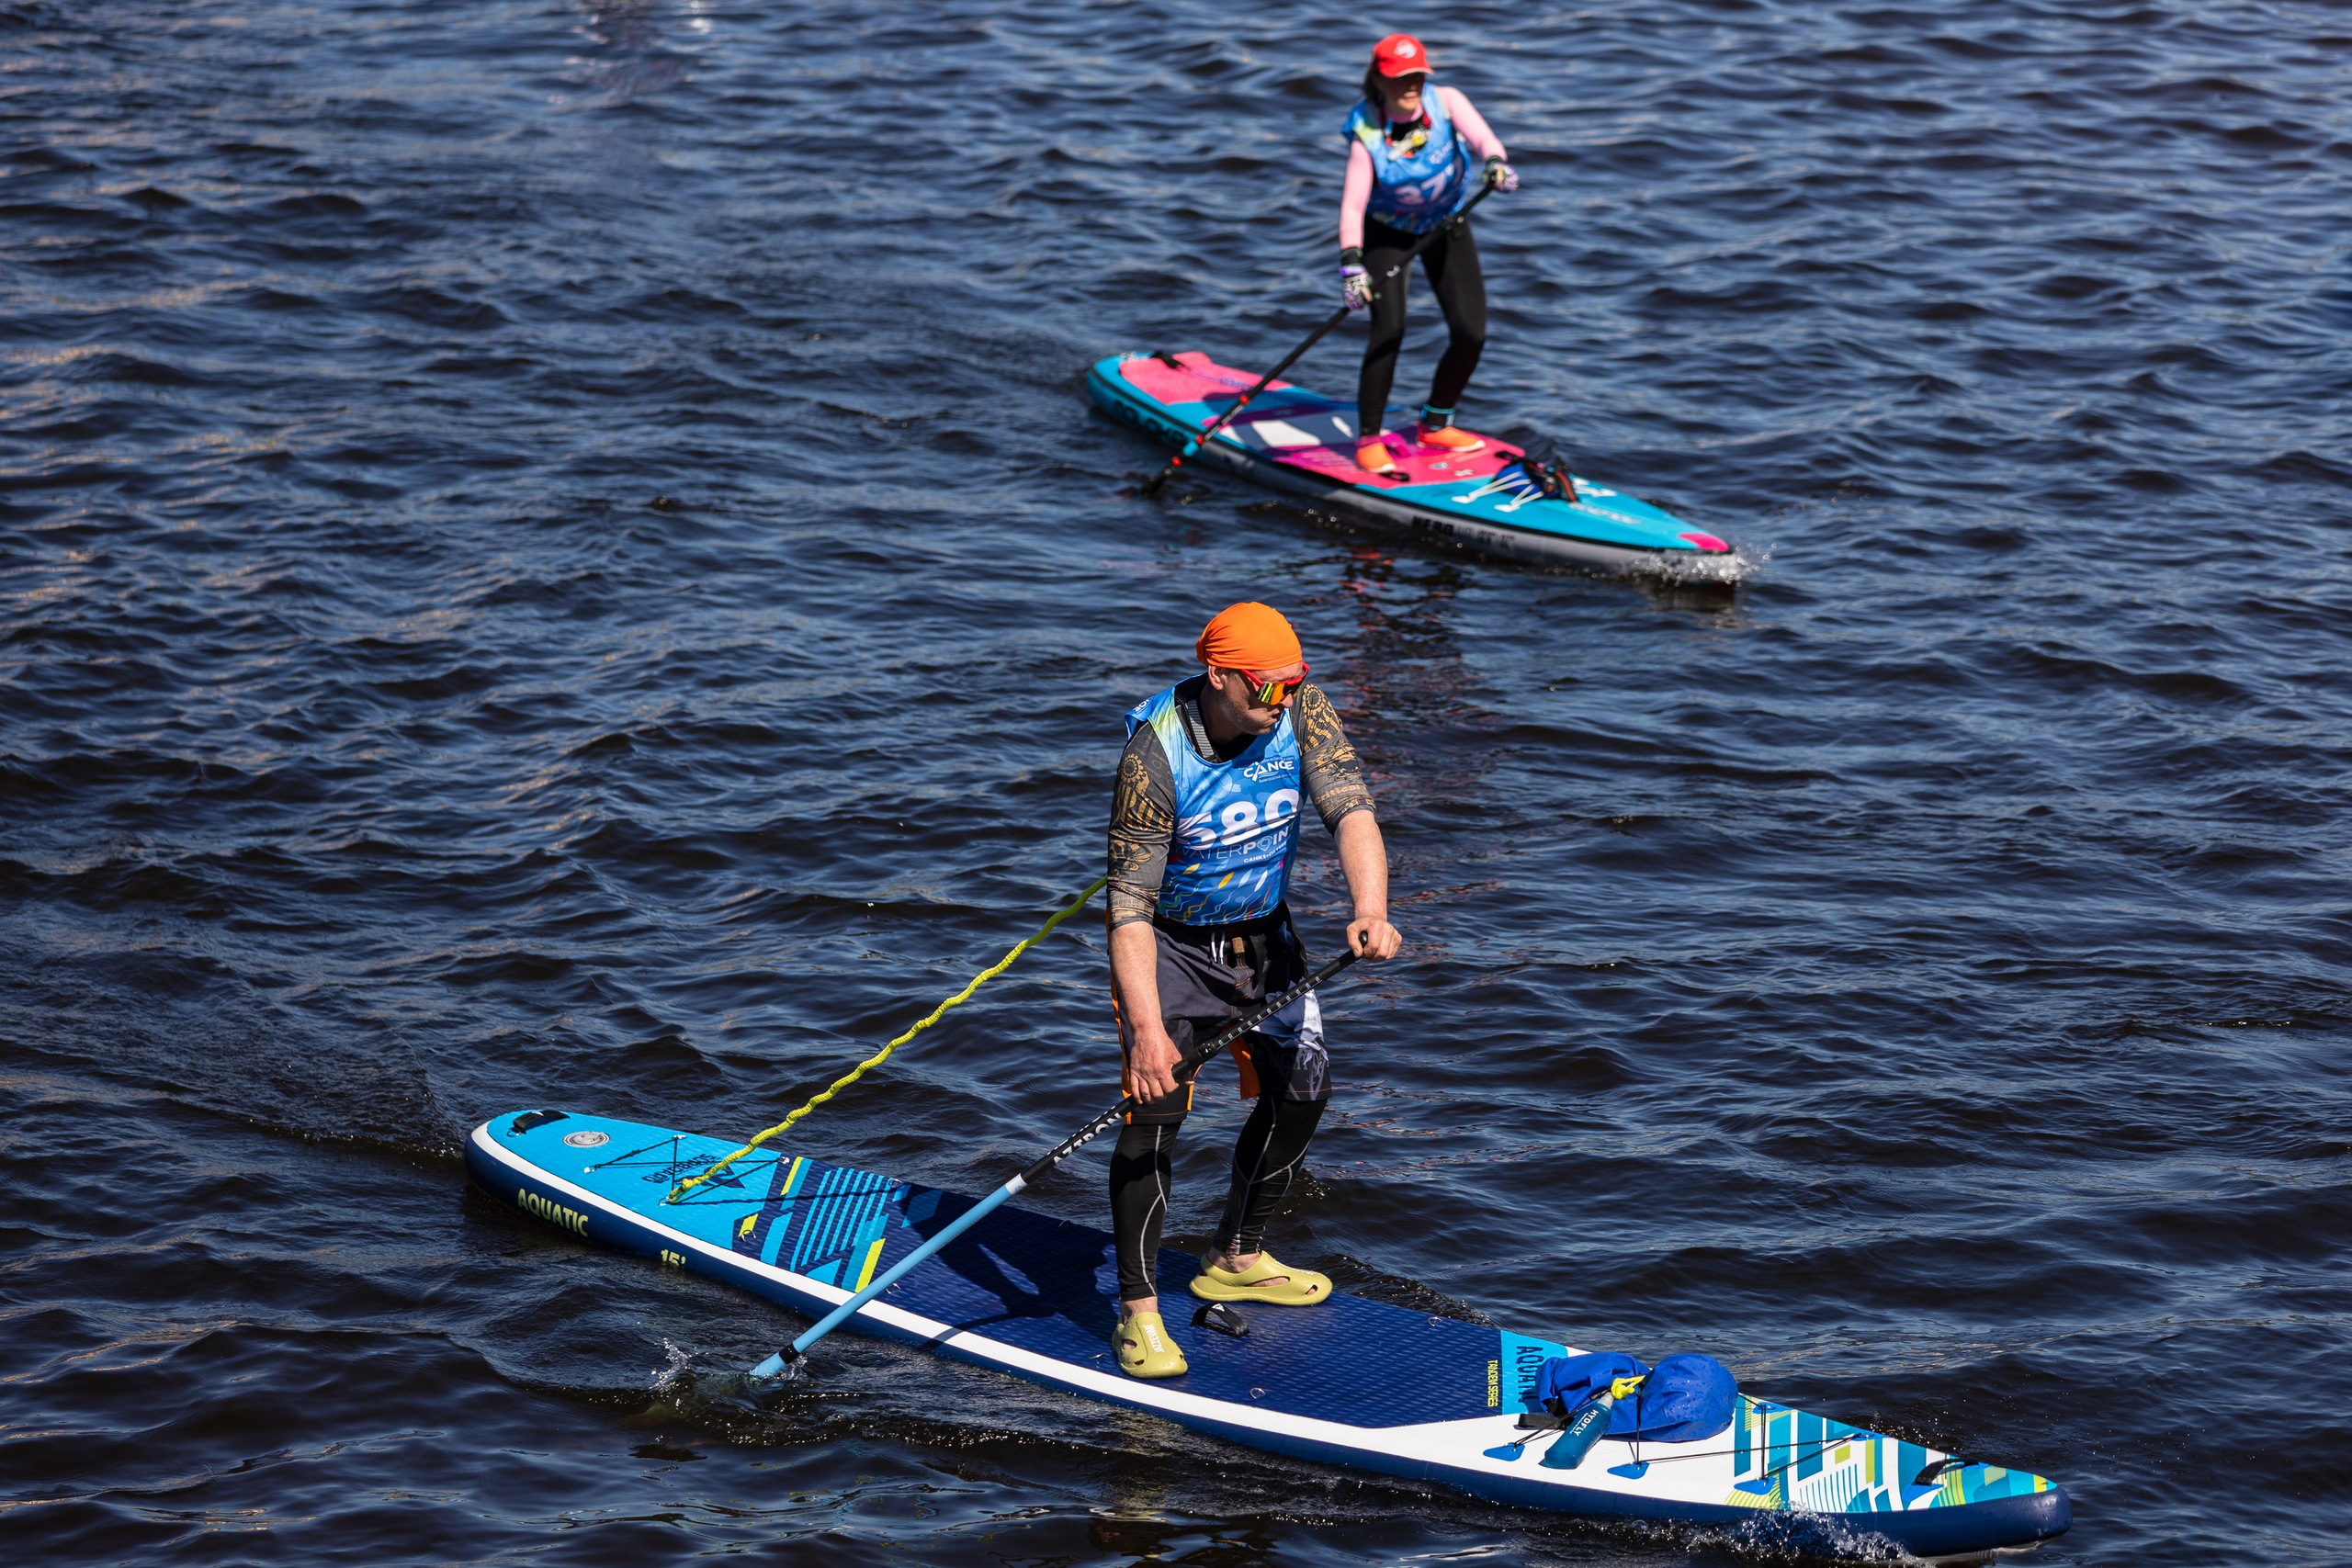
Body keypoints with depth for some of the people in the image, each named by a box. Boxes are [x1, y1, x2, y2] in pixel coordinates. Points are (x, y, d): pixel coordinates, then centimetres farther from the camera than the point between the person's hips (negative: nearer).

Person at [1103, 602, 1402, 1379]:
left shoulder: (1302, 712, -18)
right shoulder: (1155, 754, -30)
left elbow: (1350, 810, -28)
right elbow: (1130, 905, -30)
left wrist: (1371, 911, -47)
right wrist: (1147, 1028, -38)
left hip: (1263, 935, 6)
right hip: (1170, 943, -6)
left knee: (1301, 1088, 13)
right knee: (1156, 1108, -17)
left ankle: (1235, 1260, 33)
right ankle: (1139, 1309, -9)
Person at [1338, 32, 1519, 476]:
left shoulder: (1446, 102, -21)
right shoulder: (1367, 136, -25)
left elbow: (1479, 135, -38)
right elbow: (1351, 205, -31)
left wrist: (1496, 161, -61)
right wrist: (1351, 261, -45)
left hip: (1446, 224, 3)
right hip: (1386, 231, -3)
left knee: (1471, 332, -4)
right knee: (1389, 329, -18)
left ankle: (1435, 424, 19)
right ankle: (1368, 440, -4)